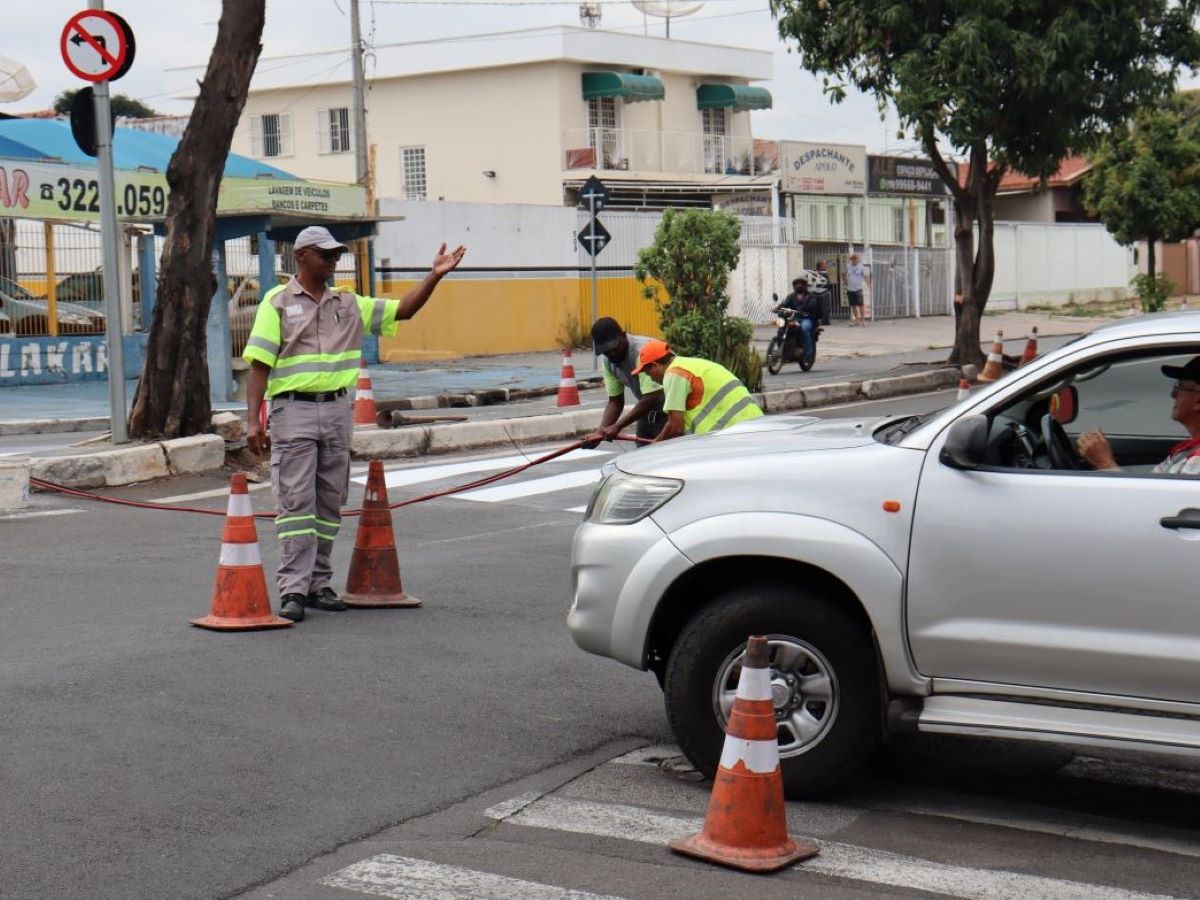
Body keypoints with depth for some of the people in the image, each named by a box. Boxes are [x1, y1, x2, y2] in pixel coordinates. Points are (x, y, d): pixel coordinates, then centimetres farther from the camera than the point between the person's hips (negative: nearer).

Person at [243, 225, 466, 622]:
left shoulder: (349, 304, 14)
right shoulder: (278, 302, 0)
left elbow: (403, 310, 14)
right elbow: (259, 364, -4)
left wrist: (434, 276, 1)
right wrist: (254, 420, -12)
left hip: (338, 410, 5)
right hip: (294, 410, -5)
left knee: (330, 503, 7)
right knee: (296, 502, -8)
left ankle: (319, 583, 15)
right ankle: (293, 589, -7)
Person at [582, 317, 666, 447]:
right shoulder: (607, 360, -4)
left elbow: (651, 399, -32)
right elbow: (615, 401, 1)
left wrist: (617, 426, -31)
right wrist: (601, 431, -15)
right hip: (647, 413, 7)